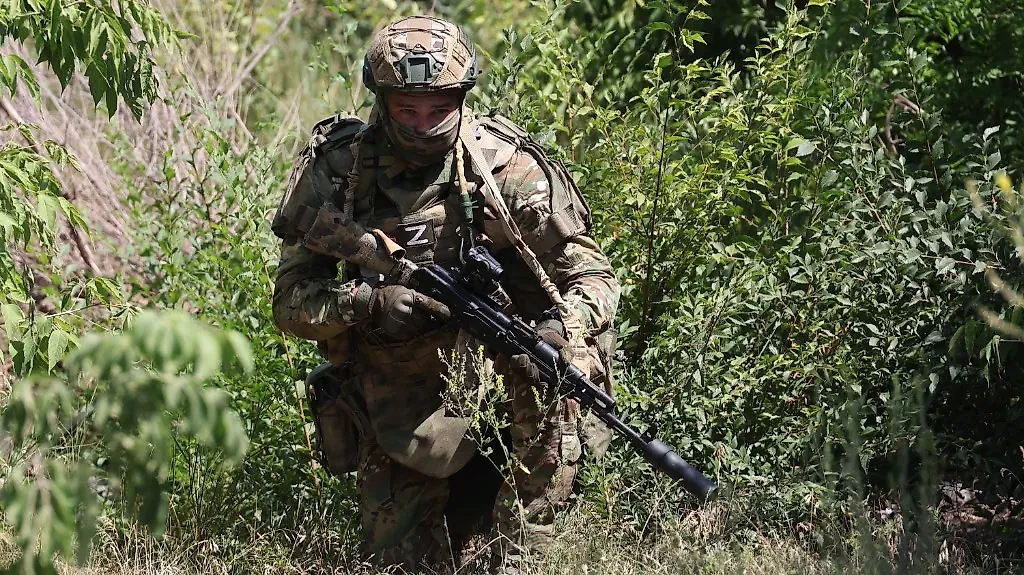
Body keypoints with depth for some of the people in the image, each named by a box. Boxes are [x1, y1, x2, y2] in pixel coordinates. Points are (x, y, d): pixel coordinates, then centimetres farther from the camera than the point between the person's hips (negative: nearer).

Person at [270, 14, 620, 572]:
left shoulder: (508, 166, -12)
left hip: (496, 380, -1)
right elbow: (291, 300, -6)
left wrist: (562, 328, -30)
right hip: (396, 407, 1)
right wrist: (369, 304, -25)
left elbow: (592, 276, -8)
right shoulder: (335, 169, -8)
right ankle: (468, 501, 29)